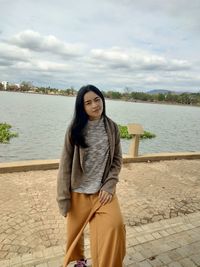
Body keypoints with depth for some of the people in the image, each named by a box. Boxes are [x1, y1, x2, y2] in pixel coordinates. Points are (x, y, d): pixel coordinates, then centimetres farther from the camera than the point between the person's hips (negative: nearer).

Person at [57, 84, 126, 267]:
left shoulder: (112, 127, -3)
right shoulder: (75, 129, -9)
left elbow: (117, 159, 1)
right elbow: (65, 164, -7)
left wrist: (109, 186, -10)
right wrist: (64, 197, -6)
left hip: (103, 190, 1)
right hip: (78, 192, 0)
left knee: (115, 226, -21)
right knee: (75, 231, 17)